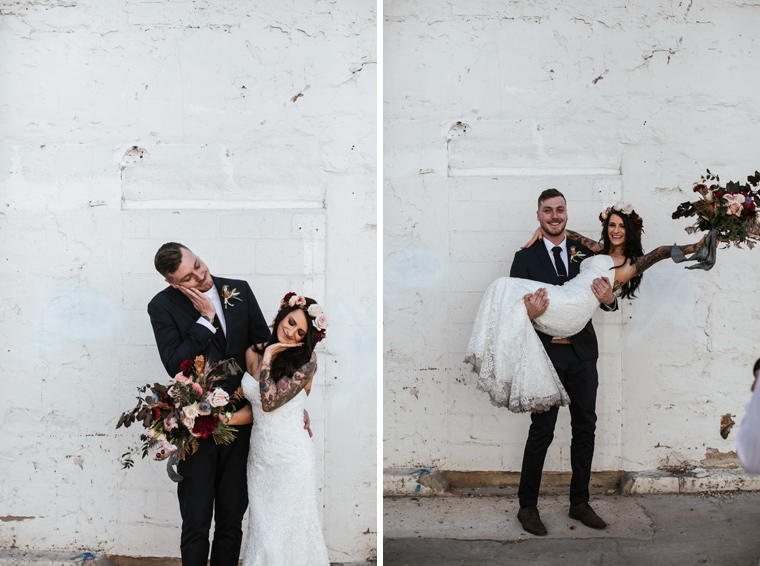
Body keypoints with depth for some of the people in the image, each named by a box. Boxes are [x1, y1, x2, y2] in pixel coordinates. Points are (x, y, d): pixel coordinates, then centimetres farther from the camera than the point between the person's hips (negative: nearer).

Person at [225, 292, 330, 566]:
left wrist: (269, 356, -15)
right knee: (261, 532, 11)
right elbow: (255, 408, 10)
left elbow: (270, 402, -20)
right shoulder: (253, 352, 5)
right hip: (260, 456, 5)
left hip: (290, 459, -5)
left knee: (285, 533, 0)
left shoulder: (306, 361, -12)